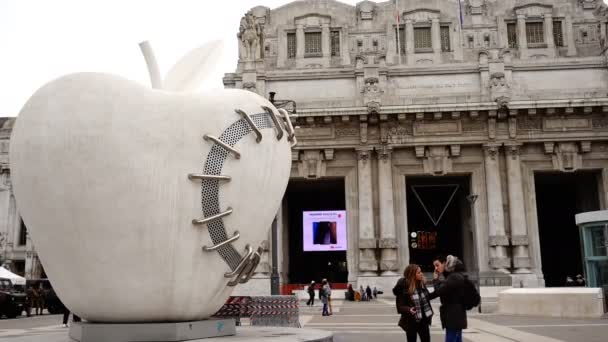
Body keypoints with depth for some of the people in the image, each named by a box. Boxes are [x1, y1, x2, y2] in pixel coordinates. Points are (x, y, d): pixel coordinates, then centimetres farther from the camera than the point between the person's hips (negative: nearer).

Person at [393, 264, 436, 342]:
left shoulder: (421, 284, 0)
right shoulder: (403, 288, -18)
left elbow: (427, 297, 17)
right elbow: (400, 306, -16)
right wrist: (409, 310, -35)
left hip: (423, 320, 6)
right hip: (411, 322, -6)